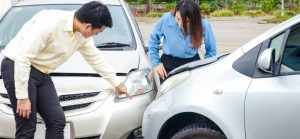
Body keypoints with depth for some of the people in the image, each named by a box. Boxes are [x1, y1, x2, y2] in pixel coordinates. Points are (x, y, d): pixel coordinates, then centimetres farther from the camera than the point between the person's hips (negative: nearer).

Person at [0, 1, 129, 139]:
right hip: (17, 67, -8)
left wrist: (116, 83, 28)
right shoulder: (50, 23, -27)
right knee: (27, 128, -11)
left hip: (41, 73, 8)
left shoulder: (82, 35, -1)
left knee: (57, 121, 0)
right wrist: (22, 97, -24)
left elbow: (96, 58, 18)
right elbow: (22, 57, -26)